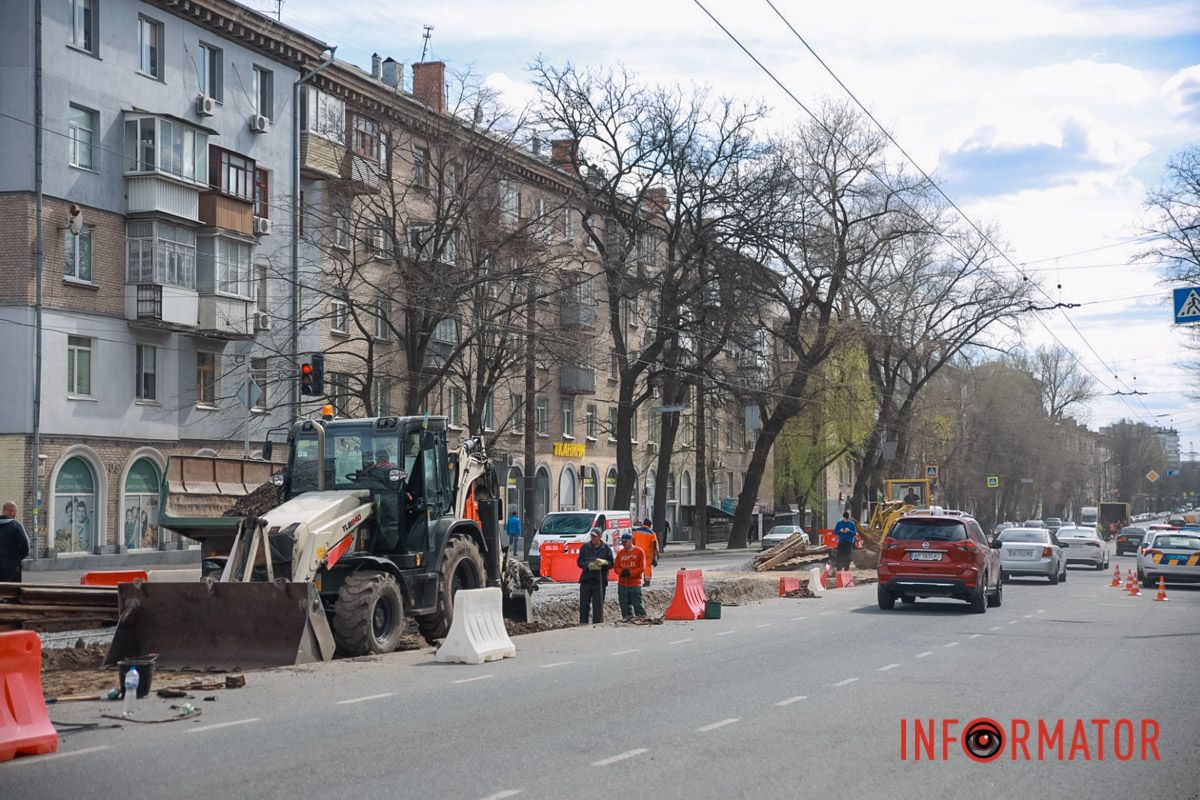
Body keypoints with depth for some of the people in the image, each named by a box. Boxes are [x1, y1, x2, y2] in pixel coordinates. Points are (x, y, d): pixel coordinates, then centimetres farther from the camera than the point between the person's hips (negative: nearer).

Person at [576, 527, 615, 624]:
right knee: (584, 604, 1)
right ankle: (583, 623, 8)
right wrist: (588, 565, -14)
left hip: (600, 580, -1)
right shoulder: (585, 547, 7)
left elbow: (611, 563, 5)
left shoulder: (606, 548, 4)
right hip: (586, 579, 1)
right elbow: (579, 562, 5)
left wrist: (604, 562, -17)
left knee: (598, 605, 0)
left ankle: (597, 624, 6)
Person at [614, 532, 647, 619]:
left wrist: (630, 573, -14)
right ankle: (627, 618, 10)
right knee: (625, 606, 4)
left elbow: (642, 568, -4)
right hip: (622, 584, 4)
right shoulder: (620, 552, 12)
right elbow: (616, 567, 12)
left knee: (637, 605, -7)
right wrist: (622, 572, -9)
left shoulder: (639, 551, -1)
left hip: (635, 584, -4)